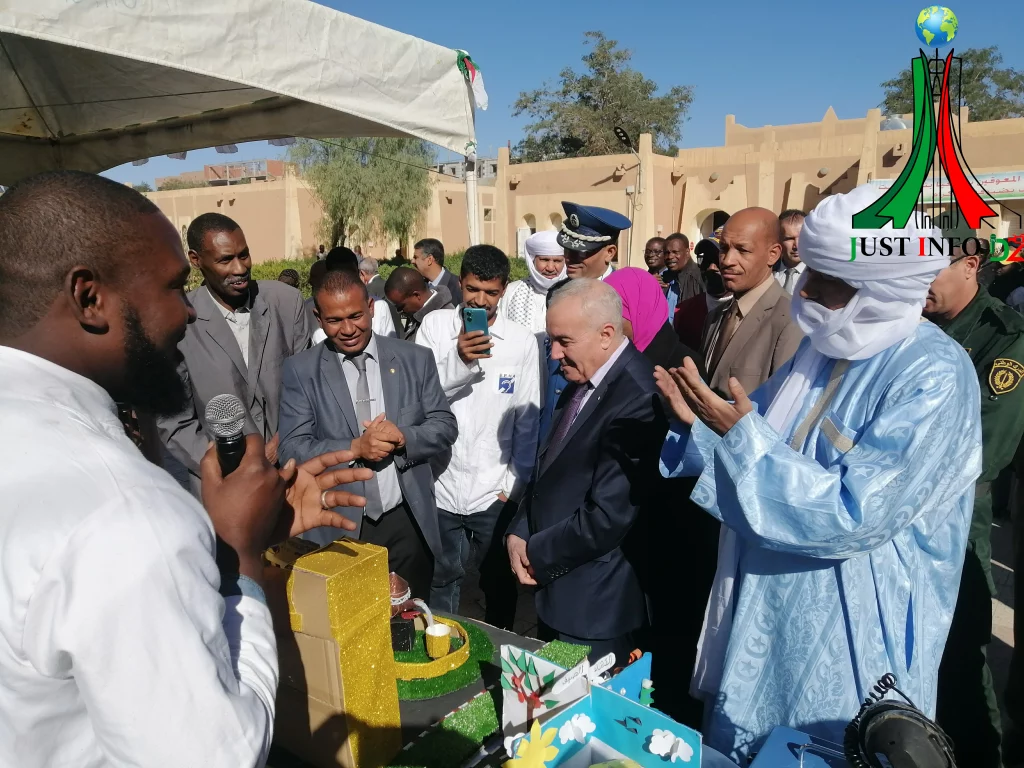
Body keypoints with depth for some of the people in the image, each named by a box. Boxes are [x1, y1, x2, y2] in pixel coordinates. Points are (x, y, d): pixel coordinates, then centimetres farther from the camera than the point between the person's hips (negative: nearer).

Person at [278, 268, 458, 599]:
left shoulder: (415, 359, 1)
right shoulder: (300, 370, -3)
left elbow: (445, 426, 2)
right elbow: (292, 448, -7)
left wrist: (403, 437, -17)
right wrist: (354, 448, -21)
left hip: (407, 522, 2)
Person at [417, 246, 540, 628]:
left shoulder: (523, 341, -6)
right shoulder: (434, 325, -4)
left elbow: (528, 422, -2)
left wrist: (515, 486, -4)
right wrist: (457, 362, -26)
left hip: (495, 490, -1)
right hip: (441, 484, 1)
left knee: (499, 581, 17)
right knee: (441, 580, 19)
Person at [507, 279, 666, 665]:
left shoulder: (636, 401, -25)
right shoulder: (582, 380, 4)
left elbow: (606, 519, -25)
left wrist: (538, 554, -12)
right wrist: (519, 532, -1)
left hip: (595, 604, -8)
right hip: (556, 583, 8)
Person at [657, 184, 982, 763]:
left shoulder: (935, 378, -22)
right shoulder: (824, 347, 2)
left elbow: (854, 517, -27)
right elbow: (760, 441, 8)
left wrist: (743, 435, -28)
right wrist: (700, 423, -11)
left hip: (849, 635, -7)